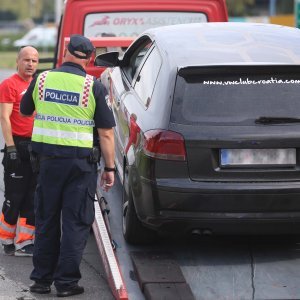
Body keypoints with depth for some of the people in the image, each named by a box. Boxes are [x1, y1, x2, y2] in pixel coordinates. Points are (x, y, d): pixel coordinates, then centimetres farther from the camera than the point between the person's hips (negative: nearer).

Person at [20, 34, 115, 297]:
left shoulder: (42, 79, 1)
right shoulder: (94, 87, -8)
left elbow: (25, 111, 18)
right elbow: (106, 133, -8)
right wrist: (109, 168, -1)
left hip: (48, 159, 3)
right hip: (81, 162, -3)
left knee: (46, 220, 14)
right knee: (76, 223, 5)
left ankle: (42, 279, 19)